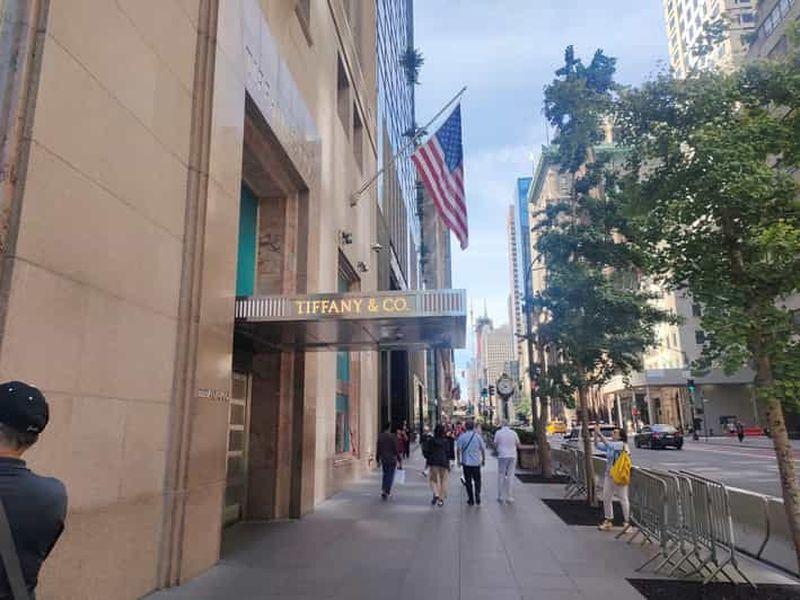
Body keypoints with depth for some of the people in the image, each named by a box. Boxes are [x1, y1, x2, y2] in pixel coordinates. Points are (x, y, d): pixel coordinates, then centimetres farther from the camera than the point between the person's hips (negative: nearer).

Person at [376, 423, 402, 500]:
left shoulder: (380, 436, -1)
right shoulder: (393, 436, -13)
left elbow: (378, 449, 4)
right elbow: (396, 449, -12)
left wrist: (378, 460, 14)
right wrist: (399, 460, -4)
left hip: (383, 459, 4)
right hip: (392, 459, -4)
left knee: (385, 475, 20)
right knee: (390, 476, 3)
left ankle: (384, 490, 19)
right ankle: (386, 492, -3)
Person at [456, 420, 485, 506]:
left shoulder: (462, 436, -5)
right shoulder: (478, 436, -2)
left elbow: (458, 449, -6)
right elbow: (483, 449, 1)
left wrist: (459, 460, 4)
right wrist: (483, 459, 13)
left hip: (466, 462, -1)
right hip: (476, 462, 1)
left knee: (468, 482, 8)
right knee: (477, 481, 13)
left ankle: (471, 500, 11)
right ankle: (477, 498, 2)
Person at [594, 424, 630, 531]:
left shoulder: (622, 444, -14)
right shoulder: (610, 445, 9)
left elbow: (608, 444, -27)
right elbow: (598, 445, 8)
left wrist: (599, 434, -25)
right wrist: (595, 434, -3)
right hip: (609, 475, 8)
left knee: (623, 499, 2)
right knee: (606, 498, 11)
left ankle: (627, 522, 14)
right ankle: (608, 521, 23)